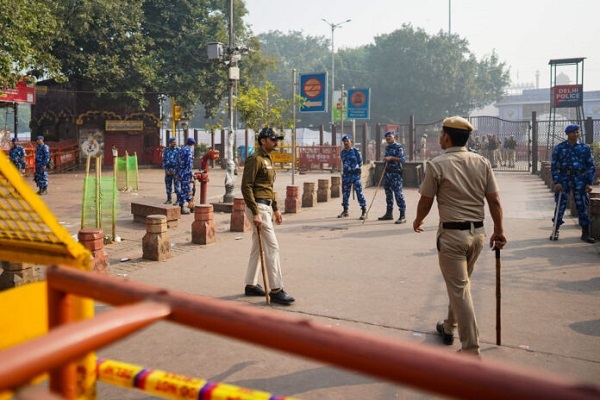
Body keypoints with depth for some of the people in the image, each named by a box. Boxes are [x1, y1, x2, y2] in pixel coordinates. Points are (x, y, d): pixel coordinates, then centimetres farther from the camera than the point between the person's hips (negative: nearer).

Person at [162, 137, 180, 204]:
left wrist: (175, 170, -10)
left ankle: (178, 200, -2)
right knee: (168, 185, 7)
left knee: (176, 184, -6)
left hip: (175, 170, -4)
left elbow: (179, 161, -5)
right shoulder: (166, 150, 8)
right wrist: (166, 170, -2)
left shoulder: (178, 150, -2)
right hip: (168, 170, 4)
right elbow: (164, 160, 8)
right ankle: (169, 199, 16)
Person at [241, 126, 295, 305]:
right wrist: (255, 213, -24)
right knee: (272, 247, -10)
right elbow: (246, 187, -19)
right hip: (258, 207, -10)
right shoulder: (255, 159, -13)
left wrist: (275, 209, 21)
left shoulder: (268, 159, 18)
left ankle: (250, 285, 23)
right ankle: (276, 290, -6)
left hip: (266, 207, 10)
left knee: (257, 247, 14)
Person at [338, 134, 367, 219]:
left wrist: (353, 167, -6)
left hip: (355, 173, -5)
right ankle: (345, 211, 21)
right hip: (346, 174, 5)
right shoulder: (342, 152, 10)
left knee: (359, 192, -7)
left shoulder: (356, 151, -3)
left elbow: (360, 162, 0)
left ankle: (364, 211, -4)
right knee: (345, 192, 9)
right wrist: (346, 168, 13)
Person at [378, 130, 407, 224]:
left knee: (398, 194, -10)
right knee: (388, 193, 13)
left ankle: (403, 215, -8)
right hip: (387, 173, 9)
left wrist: (391, 158, -24)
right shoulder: (387, 147, 17)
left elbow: (403, 159, -18)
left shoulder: (398, 147, -8)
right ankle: (389, 213, 22)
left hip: (396, 173, -8)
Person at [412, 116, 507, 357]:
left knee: (459, 289, 0)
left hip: (452, 233, -6)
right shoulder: (482, 163, 4)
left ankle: (471, 350, 3)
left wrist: (418, 222, 15)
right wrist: (499, 231, 11)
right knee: (462, 284, 22)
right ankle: (449, 328, 39)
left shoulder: (437, 165, -10)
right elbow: (494, 200, 3)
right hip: (478, 233, 6)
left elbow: (425, 201, -3)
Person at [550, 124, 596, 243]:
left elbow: (591, 166, 8)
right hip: (564, 179, -1)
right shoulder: (559, 148, 3)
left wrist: (589, 183, -1)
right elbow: (554, 166, 2)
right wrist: (556, 182, -8)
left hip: (580, 180, 1)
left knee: (582, 206, 2)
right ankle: (555, 231, 11)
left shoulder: (585, 148, 7)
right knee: (560, 205, 0)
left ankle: (585, 233, 10)